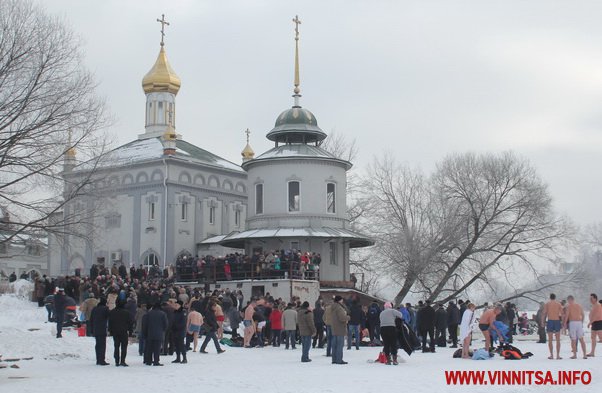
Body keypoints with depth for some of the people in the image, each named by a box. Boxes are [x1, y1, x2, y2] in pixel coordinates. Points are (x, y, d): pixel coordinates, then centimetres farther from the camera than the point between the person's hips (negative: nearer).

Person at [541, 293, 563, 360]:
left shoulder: (547, 304, 5)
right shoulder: (559, 304, 7)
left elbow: (544, 313, -3)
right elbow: (562, 314, 0)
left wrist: (542, 322, 1)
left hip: (550, 321, -1)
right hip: (557, 321, 1)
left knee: (550, 340, 4)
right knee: (558, 340, 6)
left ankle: (551, 355, 1)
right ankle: (558, 355, 2)